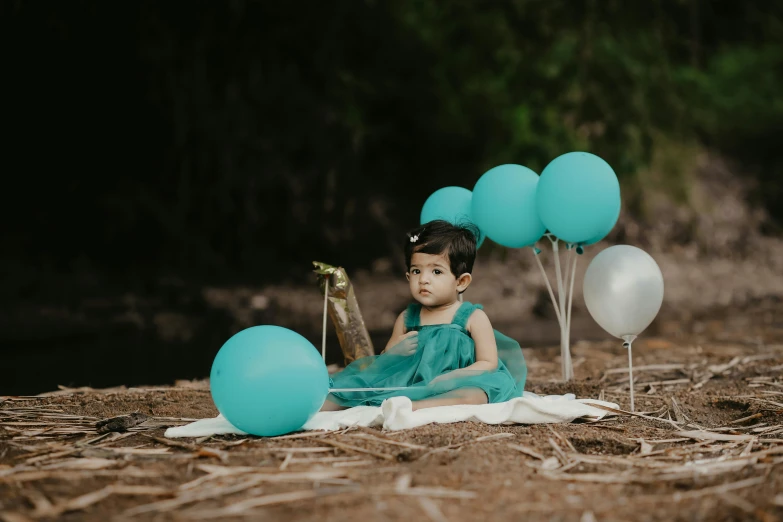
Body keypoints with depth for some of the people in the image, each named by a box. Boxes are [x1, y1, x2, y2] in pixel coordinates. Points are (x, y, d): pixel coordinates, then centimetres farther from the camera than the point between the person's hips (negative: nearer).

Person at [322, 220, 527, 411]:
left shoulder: (473, 318, 3)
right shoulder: (407, 319, 14)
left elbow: (488, 363, -4)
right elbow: (383, 362, 18)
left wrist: (450, 377, -20)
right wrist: (394, 352, -7)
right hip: (408, 384, 5)